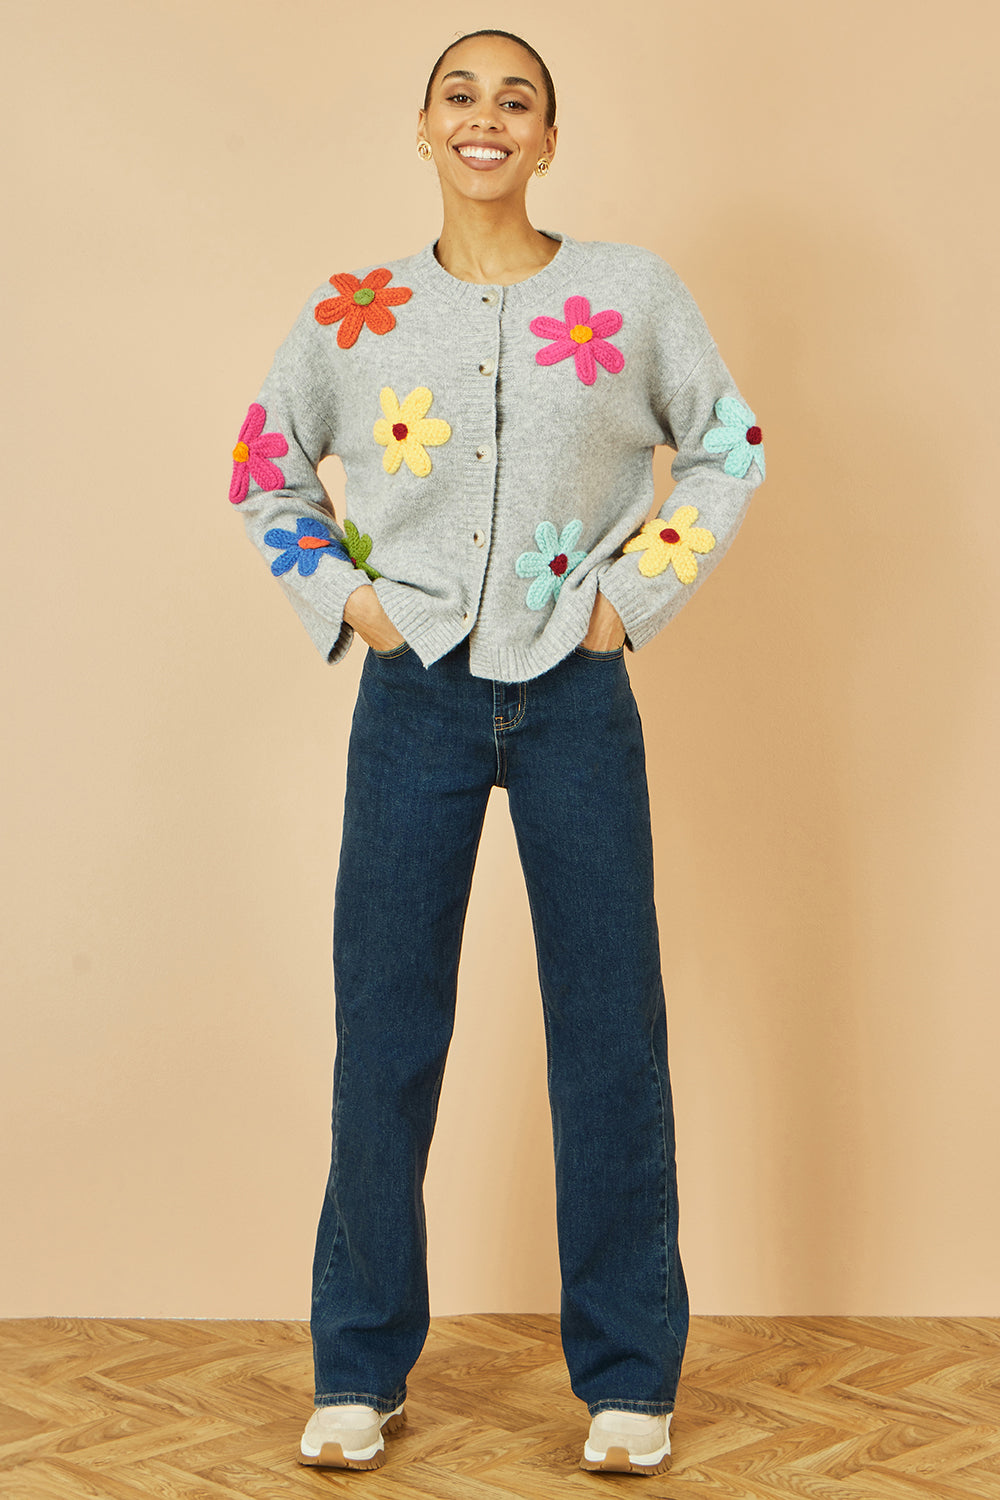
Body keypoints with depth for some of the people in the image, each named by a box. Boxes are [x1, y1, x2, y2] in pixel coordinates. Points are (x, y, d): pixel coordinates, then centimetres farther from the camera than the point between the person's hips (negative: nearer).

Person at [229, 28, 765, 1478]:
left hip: (576, 699, 0)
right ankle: (362, 1369, 20)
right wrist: (341, 597, 3)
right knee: (384, 1035, 5)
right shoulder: (353, 312, 4)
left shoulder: (634, 293, 1)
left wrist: (639, 593, 2)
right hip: (416, 701, 1)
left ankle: (628, 1376, 18)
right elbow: (265, 470, 16)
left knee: (610, 1037, 3)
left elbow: (728, 449, 11)